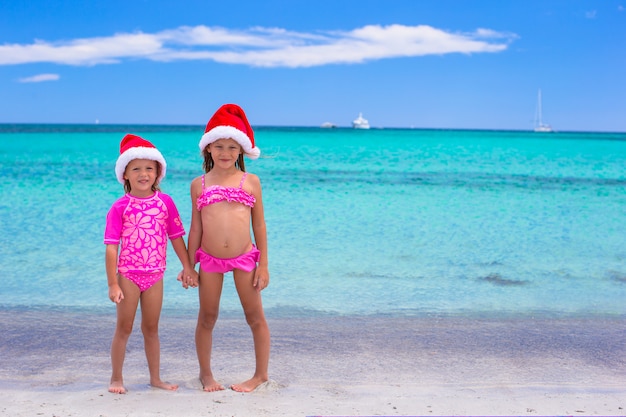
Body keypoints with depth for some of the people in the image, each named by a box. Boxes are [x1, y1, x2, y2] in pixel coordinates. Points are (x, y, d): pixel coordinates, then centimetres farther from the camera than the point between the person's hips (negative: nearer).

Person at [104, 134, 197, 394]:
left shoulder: (165, 202, 0)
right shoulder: (120, 207, -7)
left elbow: (176, 236, 6)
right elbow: (111, 247, -10)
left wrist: (187, 266, 3)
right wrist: (113, 284, -13)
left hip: (155, 275, 3)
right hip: (128, 274, -2)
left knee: (151, 328, 13)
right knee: (124, 328, 6)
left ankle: (155, 378, 23)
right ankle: (116, 378, 18)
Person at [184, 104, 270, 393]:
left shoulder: (250, 181, 2)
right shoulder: (199, 184, 5)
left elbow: (259, 224, 3)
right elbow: (196, 227, 8)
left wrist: (263, 264, 0)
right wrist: (189, 265, 6)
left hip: (245, 258, -1)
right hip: (210, 260, 1)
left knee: (255, 317, 7)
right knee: (207, 318, 11)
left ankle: (261, 374, 21)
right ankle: (206, 374, 27)